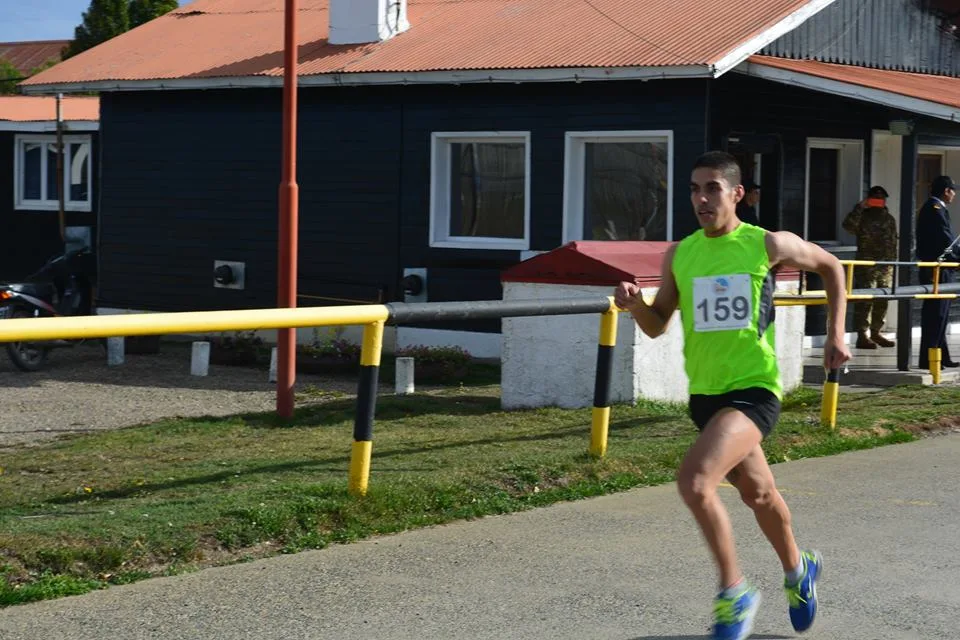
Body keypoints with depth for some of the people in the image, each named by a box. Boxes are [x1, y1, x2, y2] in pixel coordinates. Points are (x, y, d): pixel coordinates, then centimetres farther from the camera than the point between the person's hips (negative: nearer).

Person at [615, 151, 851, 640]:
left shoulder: (768, 245, -7)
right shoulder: (679, 255, 3)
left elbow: (831, 268, 10)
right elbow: (657, 326, 12)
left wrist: (835, 335, 5)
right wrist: (634, 304, -10)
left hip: (754, 390, -5)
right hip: (705, 393, 5)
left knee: (694, 480, -25)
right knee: (757, 492, 22)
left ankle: (734, 591, -7)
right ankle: (798, 570, 50)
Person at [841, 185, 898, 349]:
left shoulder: (889, 219, 17)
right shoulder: (863, 216, 0)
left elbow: (894, 242, 20)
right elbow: (848, 225, -21)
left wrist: (893, 261, 15)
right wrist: (859, 207, -18)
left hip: (886, 267, 6)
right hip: (866, 266, -6)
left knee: (882, 301, 10)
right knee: (865, 300, -9)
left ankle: (876, 332, 21)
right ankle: (862, 335, -9)